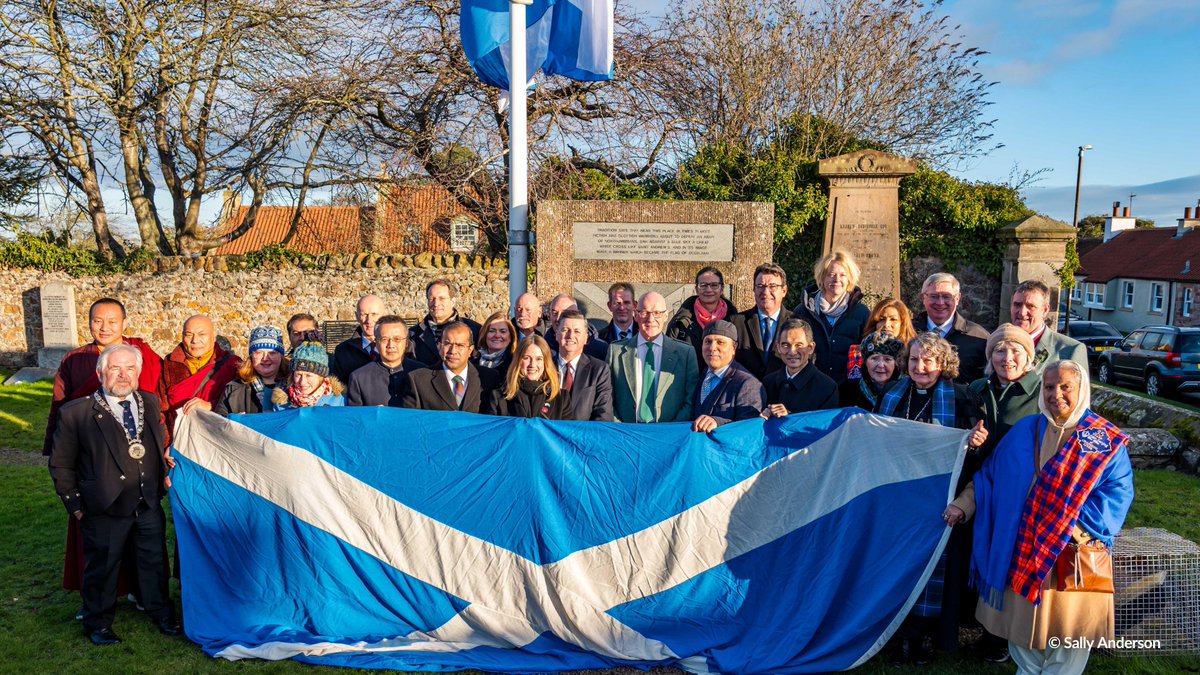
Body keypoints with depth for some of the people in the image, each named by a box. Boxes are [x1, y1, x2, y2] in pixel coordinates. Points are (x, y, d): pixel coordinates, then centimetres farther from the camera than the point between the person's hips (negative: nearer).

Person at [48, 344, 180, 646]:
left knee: (154, 563, 17)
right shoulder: (76, 413, -10)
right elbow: (61, 464, -3)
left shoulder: (150, 403, 2)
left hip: (149, 506, 4)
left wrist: (164, 471, 2)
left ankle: (161, 612, 38)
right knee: (101, 568, 13)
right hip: (104, 511, -4)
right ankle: (98, 624, 35)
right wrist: (75, 504, -4)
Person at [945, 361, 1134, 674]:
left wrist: (1073, 527, -19)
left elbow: (1117, 494, -9)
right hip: (1022, 551, 3)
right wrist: (963, 505, -3)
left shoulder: (1106, 441, -1)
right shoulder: (1024, 431, 6)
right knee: (1023, 622, 13)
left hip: (1076, 552, -2)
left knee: (1067, 629, 7)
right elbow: (990, 475, 9)